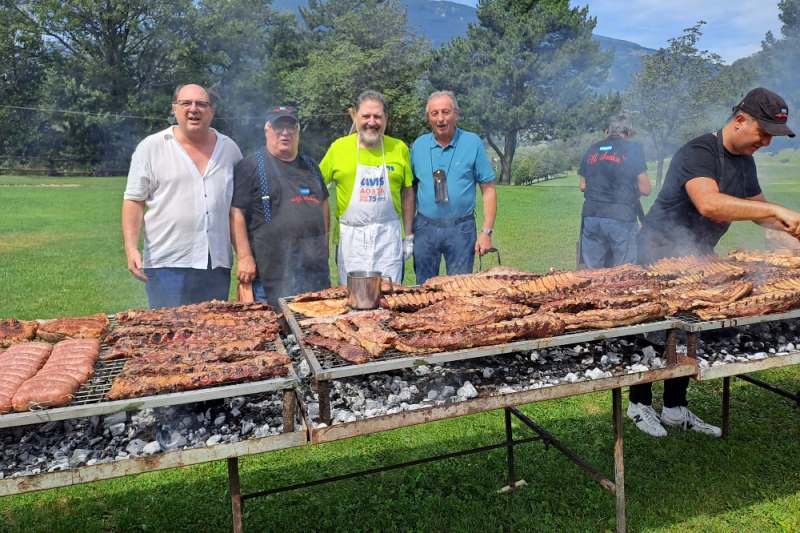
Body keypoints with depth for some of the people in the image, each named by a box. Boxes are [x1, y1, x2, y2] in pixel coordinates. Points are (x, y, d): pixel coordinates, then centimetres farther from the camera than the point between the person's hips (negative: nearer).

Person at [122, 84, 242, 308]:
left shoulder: (230, 148, 10)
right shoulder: (151, 147, 1)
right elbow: (134, 201, 1)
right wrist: (131, 248, -11)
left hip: (217, 264, 3)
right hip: (167, 264, -3)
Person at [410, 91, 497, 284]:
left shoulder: (472, 143, -3)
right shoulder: (419, 145, 4)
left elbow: (488, 190, -3)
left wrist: (486, 232, -9)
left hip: (461, 228, -2)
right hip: (425, 227, 2)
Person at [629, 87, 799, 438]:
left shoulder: (745, 161, 8)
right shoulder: (699, 153, -22)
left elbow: (755, 208, 17)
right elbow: (709, 204, -40)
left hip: (696, 258, 9)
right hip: (660, 254, -9)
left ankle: (676, 409, 24)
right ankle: (640, 404, 17)